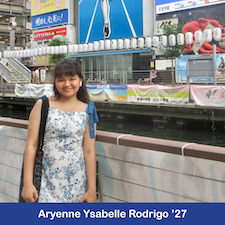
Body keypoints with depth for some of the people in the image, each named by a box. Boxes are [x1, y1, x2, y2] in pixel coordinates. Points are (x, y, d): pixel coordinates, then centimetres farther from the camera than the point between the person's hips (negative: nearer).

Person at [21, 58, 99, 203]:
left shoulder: (87, 110, 4)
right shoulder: (42, 105, 1)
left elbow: (89, 151, 1)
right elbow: (31, 145, -2)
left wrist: (92, 189, 0)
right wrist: (27, 183, -6)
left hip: (76, 182, 1)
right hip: (47, 181, -1)